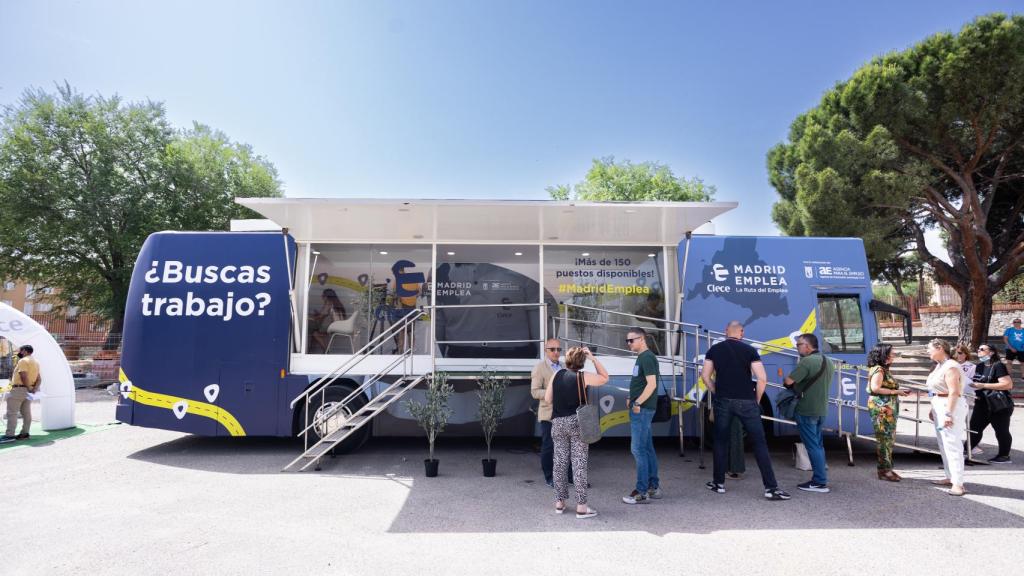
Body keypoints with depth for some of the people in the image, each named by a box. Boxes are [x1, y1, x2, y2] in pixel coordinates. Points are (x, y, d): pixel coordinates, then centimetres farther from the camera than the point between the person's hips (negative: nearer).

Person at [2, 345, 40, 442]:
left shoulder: (23, 361, -12)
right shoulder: (36, 362, 16)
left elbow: (24, 376, -22)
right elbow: (38, 379, 11)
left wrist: (29, 388, -17)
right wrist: (34, 389, 1)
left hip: (19, 389, -9)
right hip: (28, 390, 9)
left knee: (12, 413, -6)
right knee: (26, 413, 8)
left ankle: (9, 435, -8)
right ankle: (24, 433, 10)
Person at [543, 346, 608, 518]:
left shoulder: (557, 375, 2)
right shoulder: (583, 376, -8)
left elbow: (547, 399, 5)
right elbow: (604, 378, 9)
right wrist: (593, 359, 5)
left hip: (558, 423, 4)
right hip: (578, 423, -3)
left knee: (560, 462, 11)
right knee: (579, 463, 0)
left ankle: (559, 502, 21)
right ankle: (581, 507, 2)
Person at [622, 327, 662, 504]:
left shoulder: (647, 357, -14)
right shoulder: (642, 357, 16)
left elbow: (652, 384, -21)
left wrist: (638, 403, -19)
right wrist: (632, 399, 14)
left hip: (642, 409, -10)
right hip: (641, 409, 10)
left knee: (638, 449, -6)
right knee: (647, 448, 15)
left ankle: (642, 492, 0)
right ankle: (654, 487, 23)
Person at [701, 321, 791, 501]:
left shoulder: (714, 350, 4)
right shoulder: (749, 350, -3)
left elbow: (705, 376, 3)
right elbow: (762, 379, -9)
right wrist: (757, 400, 4)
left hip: (722, 401, 2)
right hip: (746, 402, -2)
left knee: (721, 442, 14)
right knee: (759, 444, 4)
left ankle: (719, 483, 21)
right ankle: (771, 488, 4)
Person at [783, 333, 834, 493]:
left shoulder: (807, 361, -19)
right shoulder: (828, 362, 12)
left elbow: (788, 381, -21)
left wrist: (785, 380, 2)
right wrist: (799, 385, 18)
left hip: (806, 410, -9)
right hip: (822, 409, 9)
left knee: (812, 446, -3)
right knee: (818, 445, 16)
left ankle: (820, 482, 1)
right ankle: (820, 478, 22)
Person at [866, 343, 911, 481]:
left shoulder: (884, 370, 18)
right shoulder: (878, 370, -12)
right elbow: (875, 388, -22)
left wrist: (899, 391, 11)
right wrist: (896, 392, -15)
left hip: (888, 409, 10)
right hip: (881, 409, -10)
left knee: (889, 439, 12)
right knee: (885, 439, -6)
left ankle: (887, 469, 19)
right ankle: (884, 471, 0)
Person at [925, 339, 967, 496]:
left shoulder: (950, 366, -16)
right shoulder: (939, 366, 13)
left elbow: (954, 392, -22)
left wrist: (948, 414, -25)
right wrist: (933, 409, 18)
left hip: (951, 407, -10)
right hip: (940, 406, 10)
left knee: (952, 445, -9)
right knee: (943, 445, 15)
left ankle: (958, 483, -7)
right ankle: (950, 477, 24)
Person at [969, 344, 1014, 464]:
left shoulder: (998, 366, -14)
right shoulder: (980, 366, 10)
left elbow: (1008, 384, -24)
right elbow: (976, 382, 27)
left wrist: (983, 385, -26)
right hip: (982, 405, 7)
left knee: (1001, 431, 8)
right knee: (974, 428, 7)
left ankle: (1004, 456, 20)